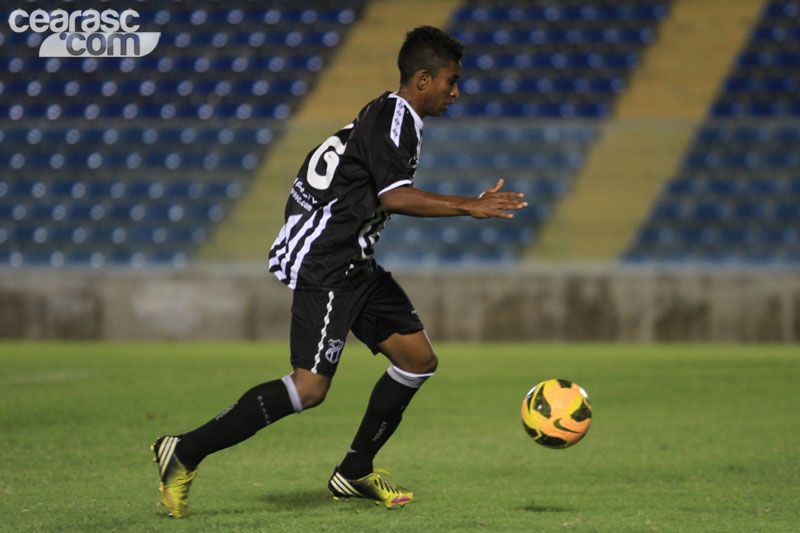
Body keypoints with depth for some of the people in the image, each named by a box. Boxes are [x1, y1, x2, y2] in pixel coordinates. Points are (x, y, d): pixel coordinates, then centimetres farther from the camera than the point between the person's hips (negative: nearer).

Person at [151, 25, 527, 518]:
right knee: (310, 388, -17)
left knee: (418, 358, 10)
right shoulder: (393, 117, -13)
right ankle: (186, 452, -12)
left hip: (354, 265, 11)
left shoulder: (392, 117, 18)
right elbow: (395, 196, -25)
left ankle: (355, 473, 18)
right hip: (326, 267, -11)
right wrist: (470, 207, -23)